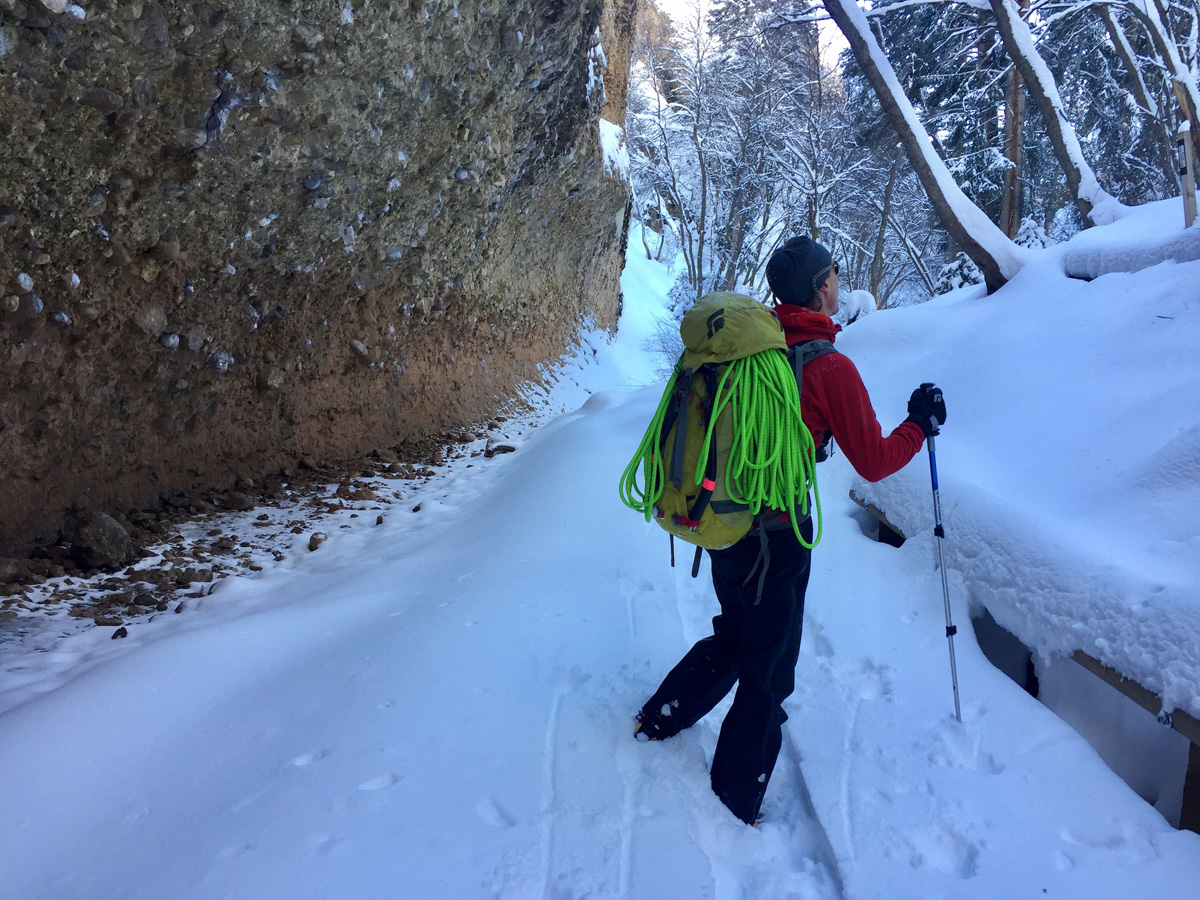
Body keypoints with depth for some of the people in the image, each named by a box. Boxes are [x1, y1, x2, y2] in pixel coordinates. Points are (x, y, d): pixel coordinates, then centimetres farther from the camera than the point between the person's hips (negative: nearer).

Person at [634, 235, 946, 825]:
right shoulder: (829, 367, -17)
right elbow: (873, 463, -11)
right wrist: (920, 425, 6)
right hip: (774, 539, -6)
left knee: (735, 635, 29)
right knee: (768, 670, 12)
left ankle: (660, 719, 40)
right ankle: (735, 804, 27)